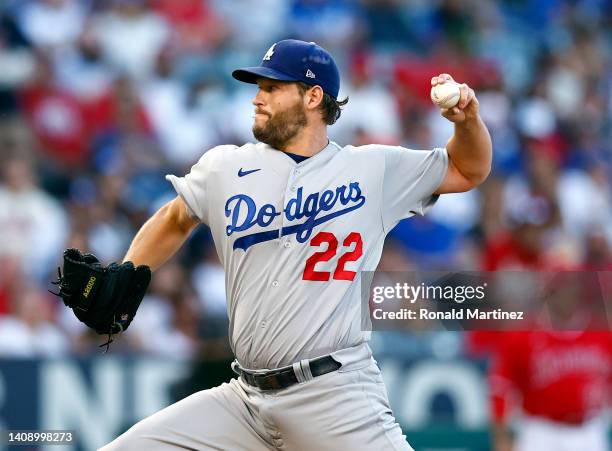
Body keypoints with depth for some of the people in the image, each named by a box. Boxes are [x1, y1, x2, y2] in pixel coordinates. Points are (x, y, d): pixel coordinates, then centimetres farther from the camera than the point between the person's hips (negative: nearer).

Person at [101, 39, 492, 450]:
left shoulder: (375, 169, 5)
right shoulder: (225, 166, 10)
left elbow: (468, 171, 15)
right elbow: (174, 220, 26)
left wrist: (467, 118, -4)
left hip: (338, 396, -3)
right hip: (245, 398, 3)